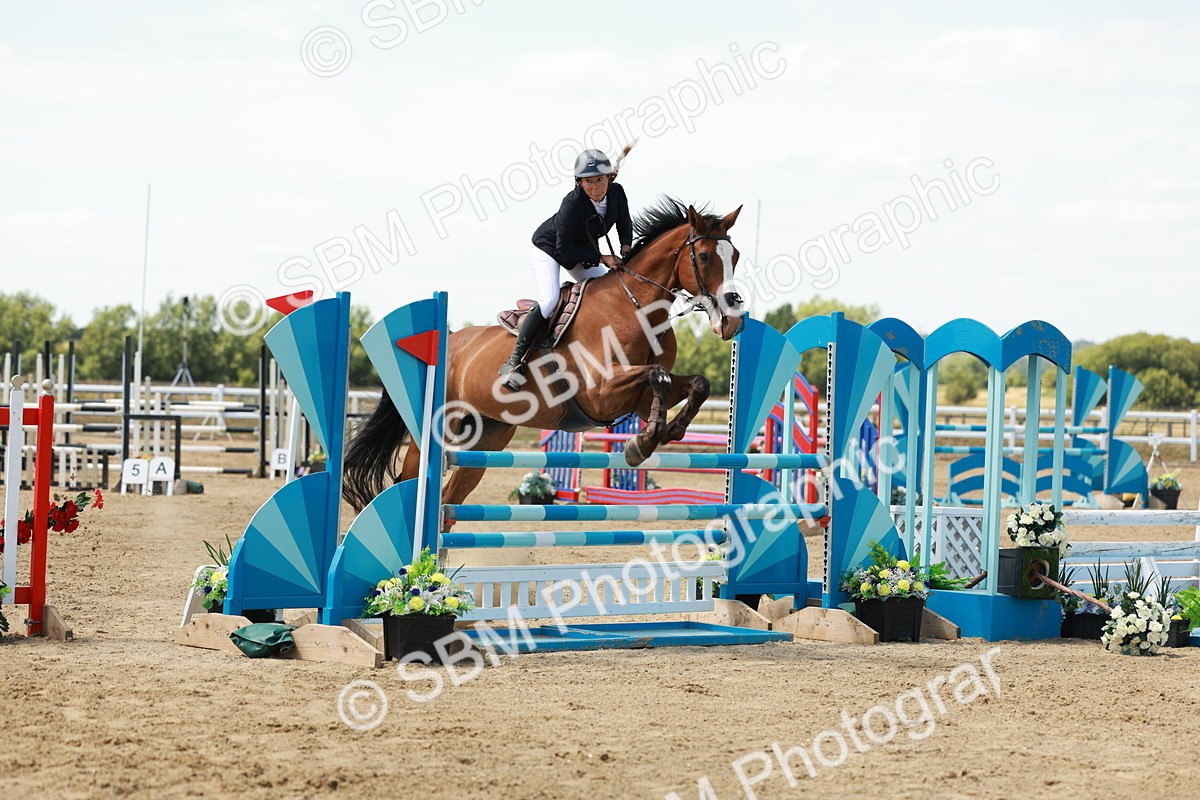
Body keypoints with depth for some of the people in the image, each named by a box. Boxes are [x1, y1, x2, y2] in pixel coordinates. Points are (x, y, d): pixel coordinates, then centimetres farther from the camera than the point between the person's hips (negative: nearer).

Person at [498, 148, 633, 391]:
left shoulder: (616, 192, -17)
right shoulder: (573, 203, -35)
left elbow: (624, 225, 2)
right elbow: (564, 248, -30)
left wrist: (626, 249, -17)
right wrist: (601, 258, -32)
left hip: (583, 252, 7)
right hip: (548, 248, -7)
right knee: (548, 301, -27)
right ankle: (514, 362, -23)